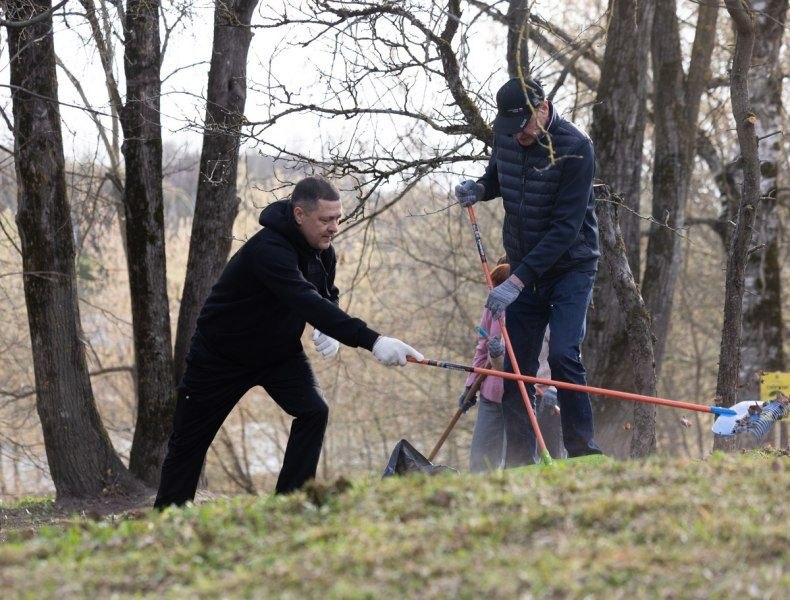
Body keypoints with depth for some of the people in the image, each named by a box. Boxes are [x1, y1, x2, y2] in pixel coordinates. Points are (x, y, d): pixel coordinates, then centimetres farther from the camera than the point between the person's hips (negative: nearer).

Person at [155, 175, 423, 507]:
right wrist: (371, 340, -57)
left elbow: (327, 295, 10)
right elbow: (308, 303, -49)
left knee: (314, 411, -17)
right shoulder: (268, 250, -36)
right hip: (221, 354, -6)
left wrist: (328, 331, -15)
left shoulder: (322, 249, -10)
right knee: (189, 439, 4)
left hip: (280, 351, 6)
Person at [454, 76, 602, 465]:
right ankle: (519, 465, 5)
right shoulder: (505, 136, -4)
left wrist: (519, 279, -29)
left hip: (570, 267, -5)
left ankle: (582, 451, -11)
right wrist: (480, 189, -6)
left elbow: (566, 227, -25)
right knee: (517, 367, 1)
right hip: (523, 270, 6)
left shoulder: (574, 148, -23)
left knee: (563, 355, -20)